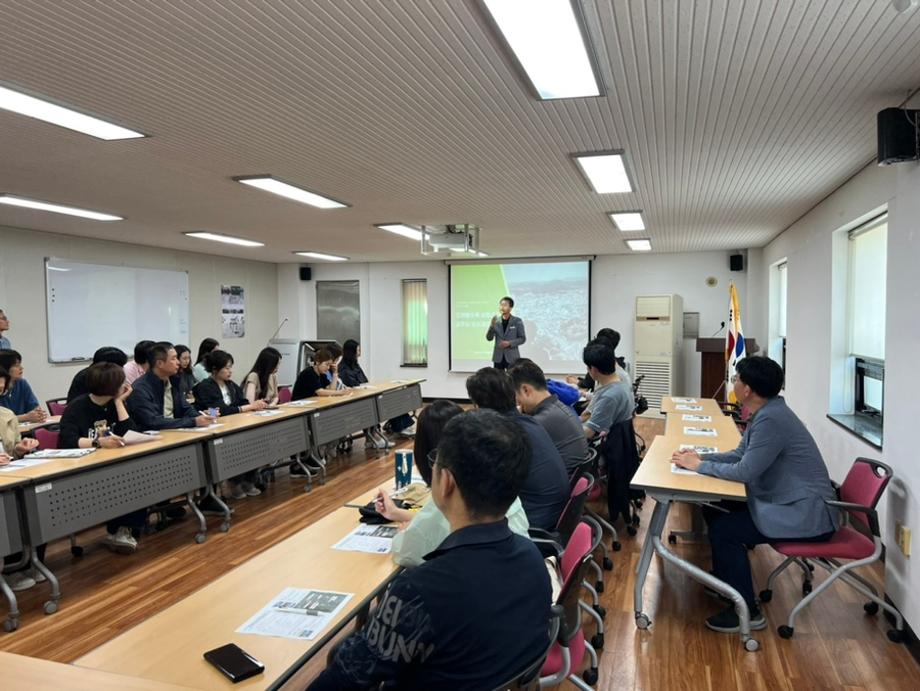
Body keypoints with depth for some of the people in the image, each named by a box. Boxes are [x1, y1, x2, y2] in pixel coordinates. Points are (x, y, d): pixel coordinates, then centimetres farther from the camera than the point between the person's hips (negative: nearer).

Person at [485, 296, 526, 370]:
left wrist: (510, 343, -15)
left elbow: (523, 338, -1)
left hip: (512, 357, -2)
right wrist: (492, 325, -15)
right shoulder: (496, 320, 3)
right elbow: (489, 338, 1)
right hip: (498, 357, 2)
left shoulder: (517, 321, -3)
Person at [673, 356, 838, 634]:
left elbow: (745, 471, -23)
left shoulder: (771, 419, -26)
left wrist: (699, 466, -11)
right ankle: (725, 579, 27)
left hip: (806, 514, -10)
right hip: (786, 501, 10)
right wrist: (700, 456, 1)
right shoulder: (764, 412, 6)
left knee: (723, 529, -16)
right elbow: (740, 455, 14)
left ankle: (747, 612, -2)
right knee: (714, 510, 10)